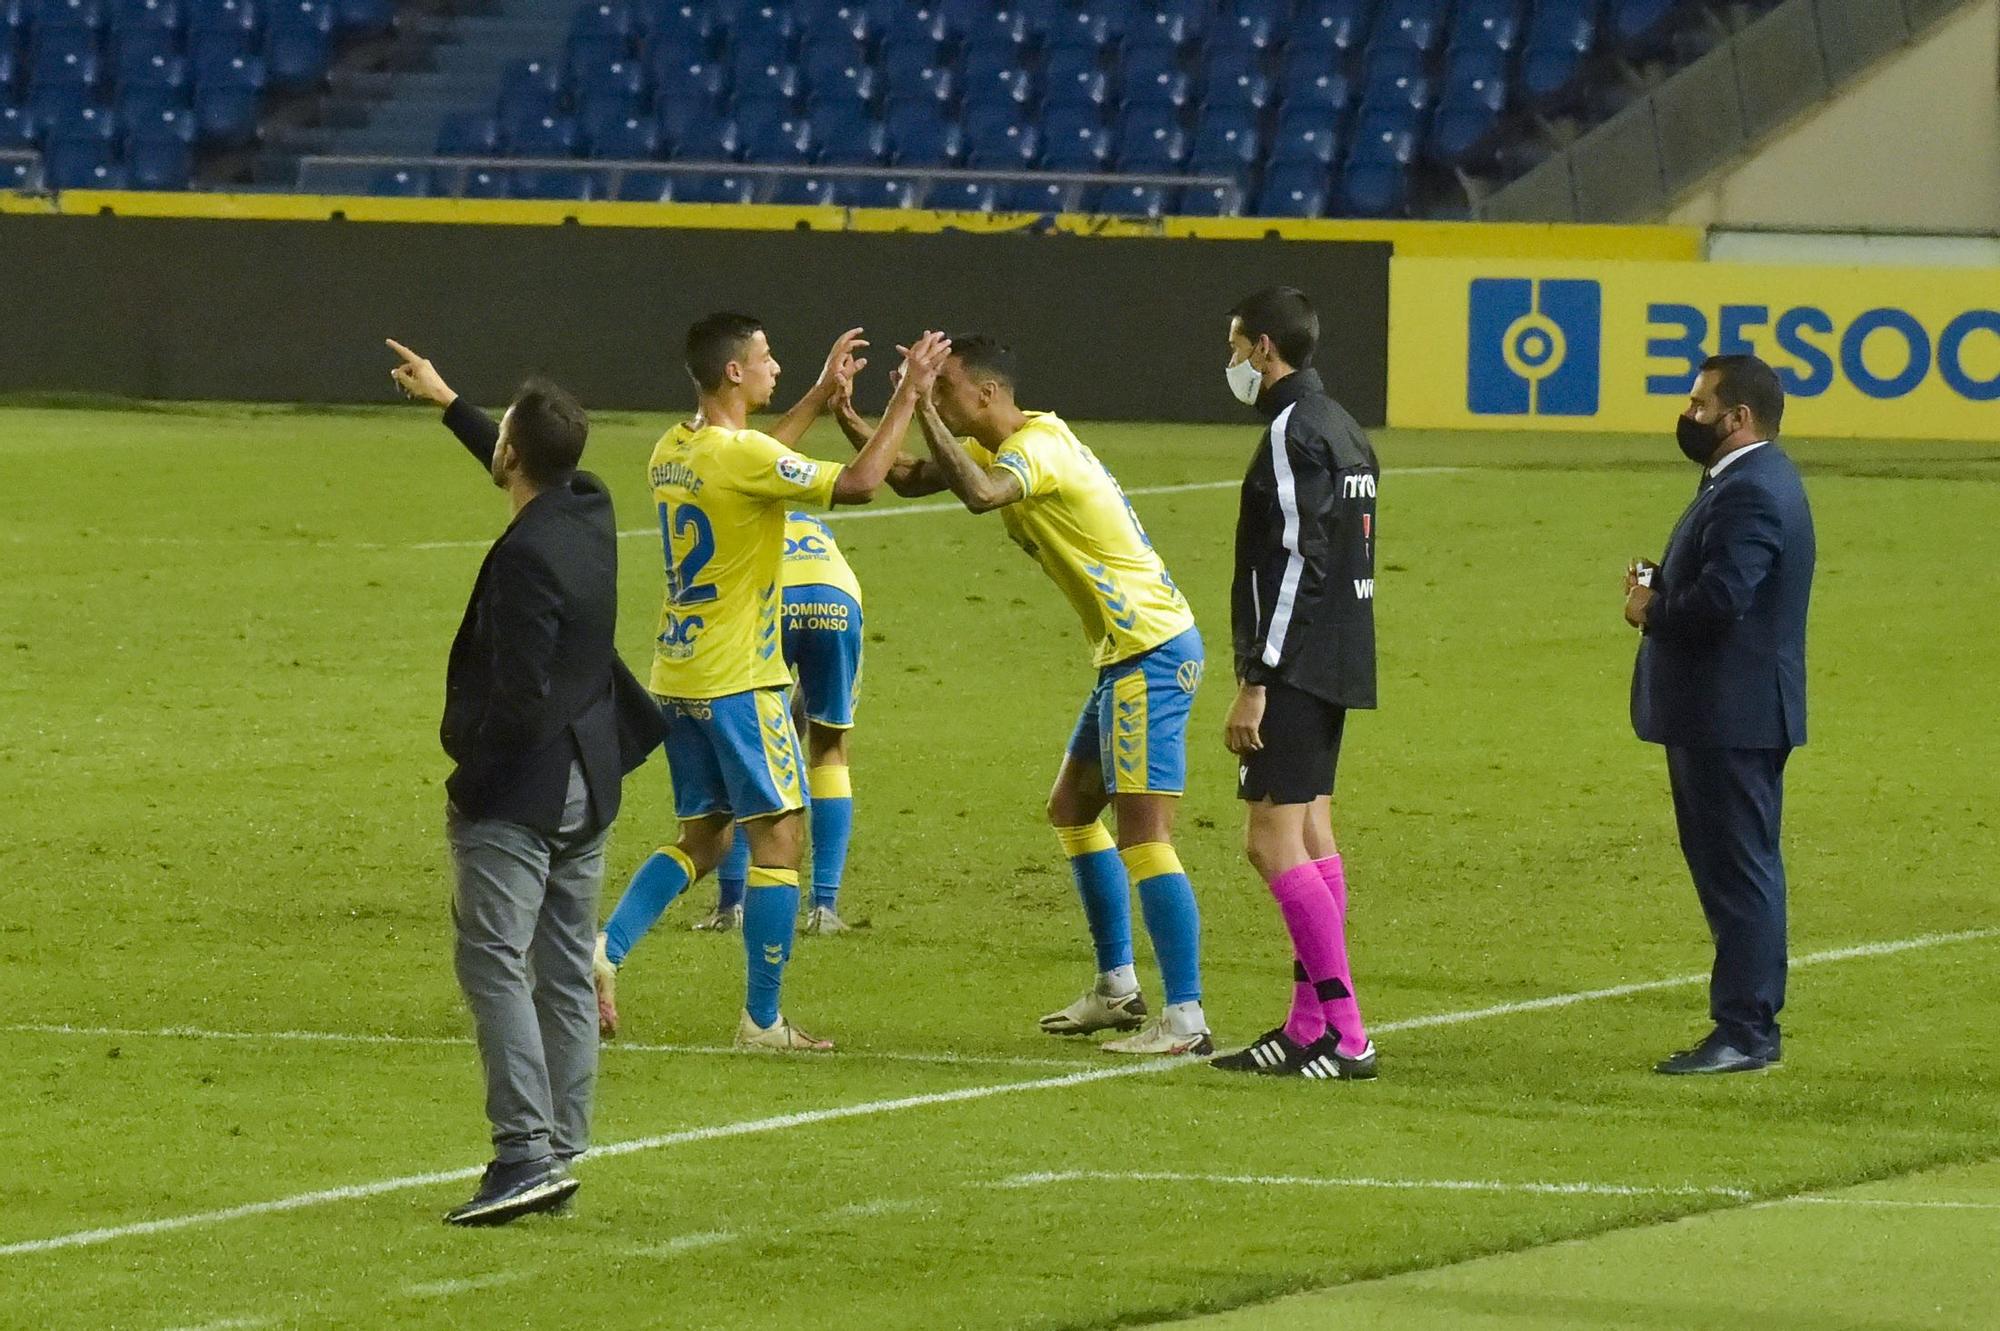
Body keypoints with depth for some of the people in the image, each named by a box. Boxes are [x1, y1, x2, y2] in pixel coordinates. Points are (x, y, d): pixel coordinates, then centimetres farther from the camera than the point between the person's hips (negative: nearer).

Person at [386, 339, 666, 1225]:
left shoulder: (526, 556, -23)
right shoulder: (589, 512, 4)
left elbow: (518, 695, -24)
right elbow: (525, 472, 28)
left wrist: (465, 748, -8)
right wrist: (446, 405, 39)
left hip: (519, 786, -9)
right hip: (588, 783, 9)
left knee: (494, 962, -8)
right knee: (566, 973, 11)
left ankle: (525, 1149, -17)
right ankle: (562, 1153, 13)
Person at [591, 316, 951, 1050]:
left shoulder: (673, 451, 8)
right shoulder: (741, 455, -18)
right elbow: (857, 484, -20)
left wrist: (822, 393, 27)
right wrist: (908, 395, -13)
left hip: (677, 678, 8)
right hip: (738, 680, -8)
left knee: (704, 836, 17)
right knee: (777, 837, 0)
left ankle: (606, 948, -2)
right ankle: (762, 1019, 1)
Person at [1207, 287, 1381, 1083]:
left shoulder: (1292, 433, -14)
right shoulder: (1342, 429, 17)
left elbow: (1296, 562, -21)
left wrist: (1255, 681, -21)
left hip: (1296, 664, -10)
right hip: (1337, 665, 10)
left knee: (1272, 842, -10)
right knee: (1310, 839, 14)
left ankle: (1346, 1036, -15)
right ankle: (1310, 1026, 15)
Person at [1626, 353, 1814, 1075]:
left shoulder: (1751, 492, -19)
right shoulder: (1745, 481, 16)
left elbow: (1720, 600, -29)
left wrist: (1650, 611, -10)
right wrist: (1661, 583, -1)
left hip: (1733, 716, -11)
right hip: (1722, 712, 11)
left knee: (1739, 872, -8)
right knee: (1736, 872, 14)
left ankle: (1744, 1032, -6)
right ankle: (1748, 1027, 19)